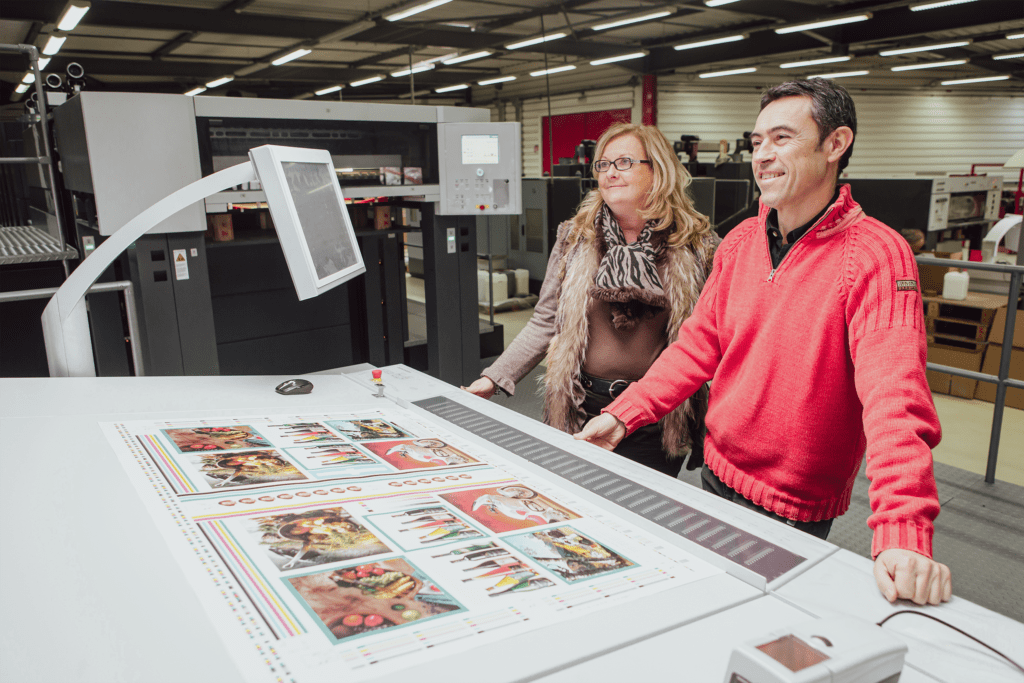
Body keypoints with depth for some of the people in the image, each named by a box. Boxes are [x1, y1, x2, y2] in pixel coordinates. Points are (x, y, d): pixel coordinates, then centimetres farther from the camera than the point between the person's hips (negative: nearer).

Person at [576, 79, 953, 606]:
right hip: (716, 475, 6)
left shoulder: (875, 256, -20)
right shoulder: (741, 241, 1)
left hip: (796, 510, -6)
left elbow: (894, 395, -30)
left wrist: (903, 537, -40)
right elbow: (697, 346, 5)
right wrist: (623, 414, -4)